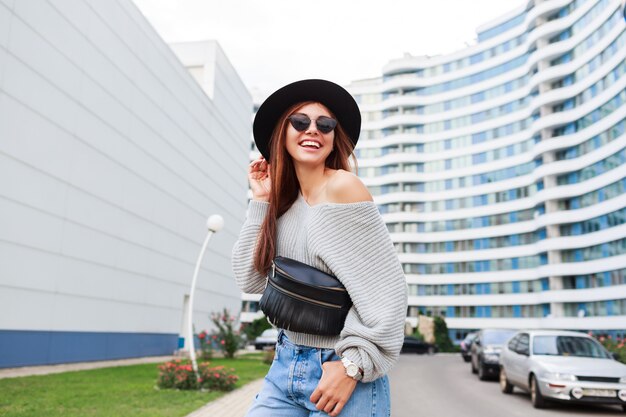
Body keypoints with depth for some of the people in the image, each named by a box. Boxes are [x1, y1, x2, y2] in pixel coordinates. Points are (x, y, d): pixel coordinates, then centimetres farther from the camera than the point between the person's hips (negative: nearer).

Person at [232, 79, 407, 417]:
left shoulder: (341, 186, -15)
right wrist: (261, 202, 1)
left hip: (342, 369, -6)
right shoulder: (285, 202, 6)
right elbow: (250, 280, 4)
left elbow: (385, 286, -17)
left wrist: (354, 363, -19)